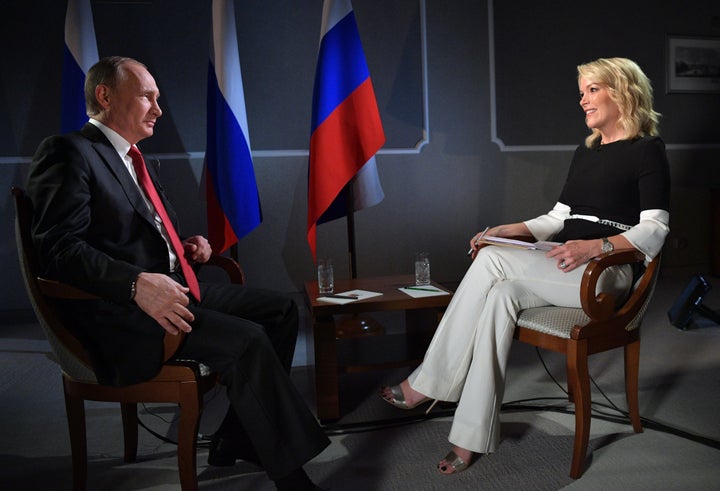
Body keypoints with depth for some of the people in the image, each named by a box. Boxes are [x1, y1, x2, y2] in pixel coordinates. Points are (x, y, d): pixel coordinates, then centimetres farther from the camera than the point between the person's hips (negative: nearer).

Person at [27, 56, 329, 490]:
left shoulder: (137, 162, 22)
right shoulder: (68, 153, -8)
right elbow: (60, 248, -19)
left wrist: (185, 247, 8)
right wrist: (138, 284, -33)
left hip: (169, 289, 10)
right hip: (117, 314, -10)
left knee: (281, 309, 2)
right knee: (246, 341, -26)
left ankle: (236, 442, 8)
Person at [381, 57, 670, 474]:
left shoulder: (647, 150, -2)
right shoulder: (586, 151, 21)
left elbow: (654, 232, -10)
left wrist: (597, 246, -27)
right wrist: (508, 231, 3)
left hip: (607, 273, -6)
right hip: (565, 266, 6)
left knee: (492, 260, -26)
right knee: (502, 293, -26)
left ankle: (427, 383, -17)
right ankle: (474, 437, -25)